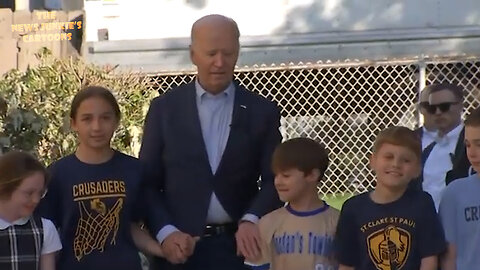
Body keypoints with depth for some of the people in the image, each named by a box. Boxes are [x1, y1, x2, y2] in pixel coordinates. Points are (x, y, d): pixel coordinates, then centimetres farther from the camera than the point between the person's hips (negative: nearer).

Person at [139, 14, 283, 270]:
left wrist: (251, 220, -18)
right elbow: (146, 181, 3)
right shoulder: (164, 108, 3)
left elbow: (275, 179, 1)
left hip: (239, 244, 0)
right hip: (179, 246, 0)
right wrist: (165, 232, -13)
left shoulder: (262, 111, 4)